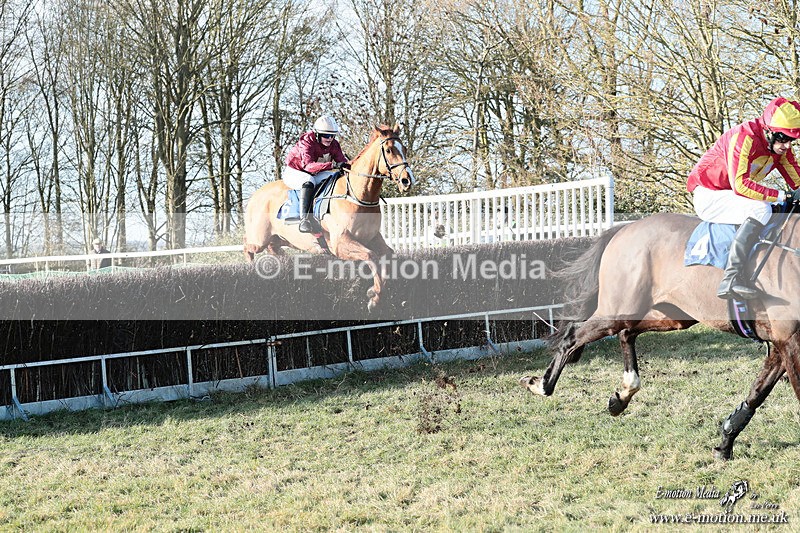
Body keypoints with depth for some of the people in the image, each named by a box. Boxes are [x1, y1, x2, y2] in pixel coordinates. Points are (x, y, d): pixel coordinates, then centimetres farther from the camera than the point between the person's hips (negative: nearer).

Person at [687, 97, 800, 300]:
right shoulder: (744, 138, -24)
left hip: (732, 196, 9)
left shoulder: (780, 147, 0)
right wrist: (781, 196, -33)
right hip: (708, 197, -9)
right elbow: (740, 185, -32)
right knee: (760, 210, -32)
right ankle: (732, 279, -41)